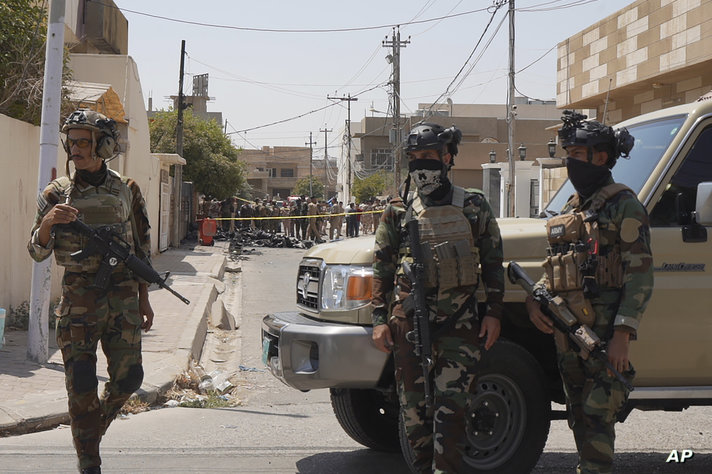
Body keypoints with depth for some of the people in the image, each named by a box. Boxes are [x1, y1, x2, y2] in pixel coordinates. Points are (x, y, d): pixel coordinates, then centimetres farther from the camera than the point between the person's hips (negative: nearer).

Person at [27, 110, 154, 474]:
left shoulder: (126, 190, 5)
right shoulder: (57, 193, 2)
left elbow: (141, 247, 12)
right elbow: (37, 252, 0)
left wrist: (143, 299, 11)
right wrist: (47, 222, -21)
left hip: (123, 296, 2)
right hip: (79, 297, -1)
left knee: (128, 376, 1)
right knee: (81, 385, -1)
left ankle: (97, 425, 33)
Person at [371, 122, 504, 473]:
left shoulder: (474, 207, 7)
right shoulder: (398, 211, 8)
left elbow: (493, 264, 10)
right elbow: (381, 269, 9)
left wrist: (493, 313, 3)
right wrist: (380, 319, 3)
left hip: (460, 318, -1)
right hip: (410, 317, 1)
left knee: (451, 404, -6)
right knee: (413, 404, 6)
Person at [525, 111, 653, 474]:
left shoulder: (622, 206, -6)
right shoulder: (571, 209, 18)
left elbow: (640, 275, -12)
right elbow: (553, 268, 24)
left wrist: (623, 334, -20)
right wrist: (535, 299, 4)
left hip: (603, 333, -8)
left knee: (596, 420, -9)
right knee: (579, 419, 14)